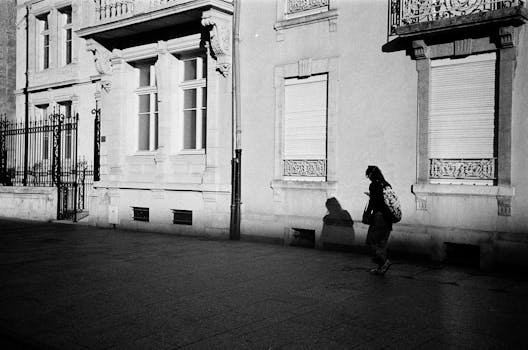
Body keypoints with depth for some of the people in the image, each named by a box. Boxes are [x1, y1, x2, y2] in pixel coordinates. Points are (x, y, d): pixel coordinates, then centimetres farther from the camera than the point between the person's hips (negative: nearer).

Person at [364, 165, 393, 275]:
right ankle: (381, 268, 14)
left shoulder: (374, 185, -10)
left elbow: (372, 202, -13)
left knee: (371, 241, 1)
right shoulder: (386, 184, 11)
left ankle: (384, 261, -9)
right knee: (382, 242, 12)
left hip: (378, 216, -8)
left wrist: (367, 215, -3)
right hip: (388, 217, 8)